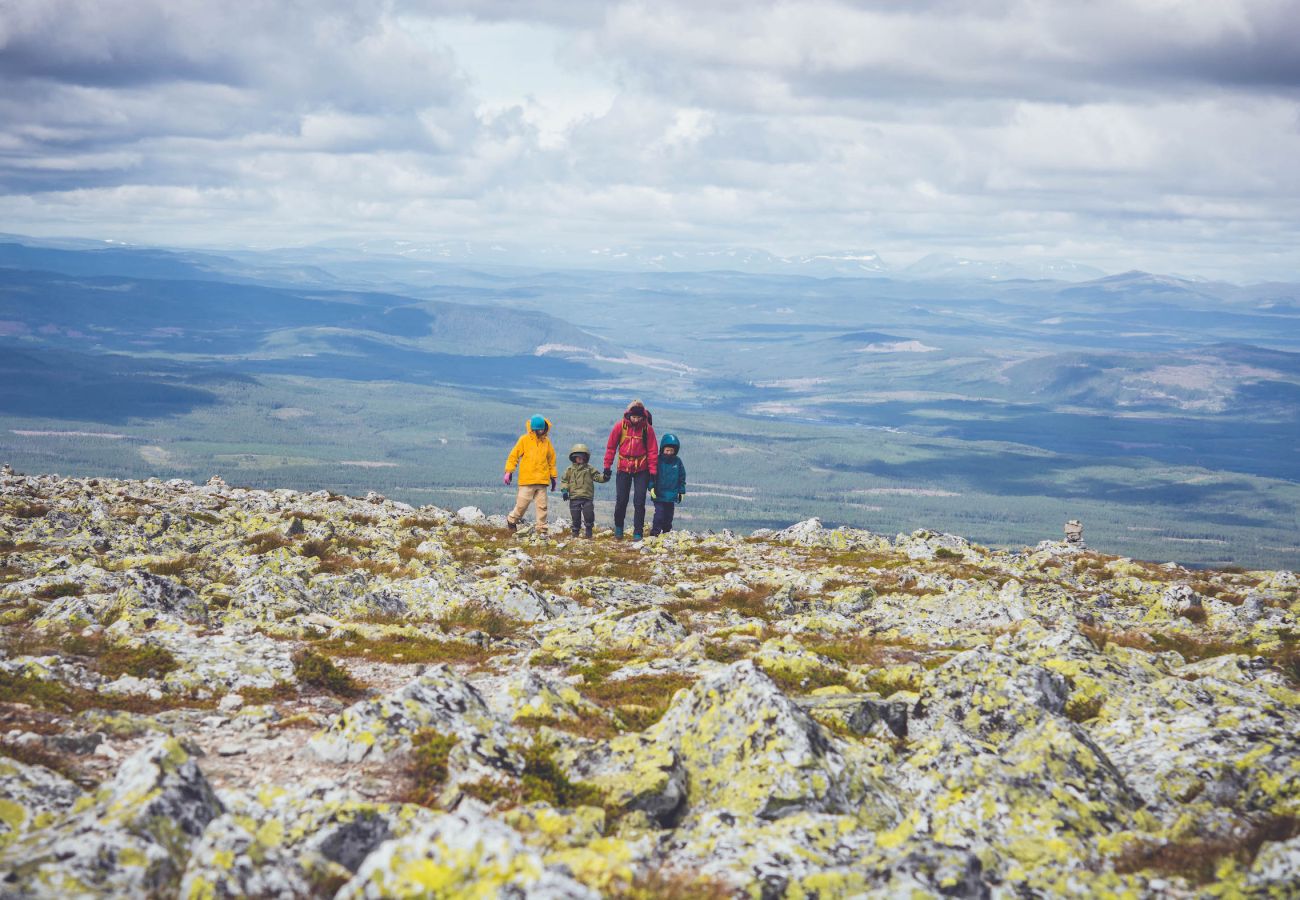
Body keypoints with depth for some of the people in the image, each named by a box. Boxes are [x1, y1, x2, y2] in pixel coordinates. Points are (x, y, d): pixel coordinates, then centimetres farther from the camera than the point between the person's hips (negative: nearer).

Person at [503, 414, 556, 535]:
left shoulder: (546, 441, 10)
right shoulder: (524, 439, -1)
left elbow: (551, 459, 20)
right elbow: (513, 456, 1)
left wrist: (553, 476, 19)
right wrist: (509, 472, -6)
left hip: (542, 480, 3)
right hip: (527, 480, -3)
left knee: (542, 506, 1)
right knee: (522, 504, -3)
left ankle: (542, 530, 6)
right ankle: (511, 520, 23)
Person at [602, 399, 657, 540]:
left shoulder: (647, 428, -7)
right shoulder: (620, 426, -7)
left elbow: (652, 451, -3)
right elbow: (611, 447, 2)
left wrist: (652, 471, -6)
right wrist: (607, 466, 2)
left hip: (641, 470, -1)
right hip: (623, 469, 1)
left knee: (639, 502, -2)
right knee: (621, 501, 4)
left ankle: (638, 532, 4)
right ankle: (618, 528, 24)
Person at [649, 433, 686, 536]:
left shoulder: (677, 462, 4)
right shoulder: (657, 461, -5)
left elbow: (682, 477, 12)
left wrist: (681, 491, 11)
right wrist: (651, 487, -13)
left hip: (672, 496, 3)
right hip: (658, 494, -3)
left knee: (669, 516, 11)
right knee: (659, 514, -10)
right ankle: (654, 533, -8)